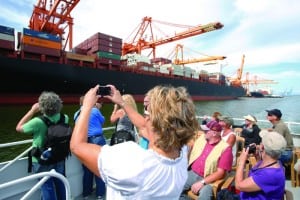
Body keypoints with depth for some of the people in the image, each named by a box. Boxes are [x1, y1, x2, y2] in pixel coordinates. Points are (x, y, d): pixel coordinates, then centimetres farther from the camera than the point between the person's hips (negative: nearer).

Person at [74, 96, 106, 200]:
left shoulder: (76, 114, 7)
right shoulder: (94, 110, -8)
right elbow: (102, 121, 7)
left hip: (84, 142, 4)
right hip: (97, 140, -4)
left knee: (87, 169, 16)